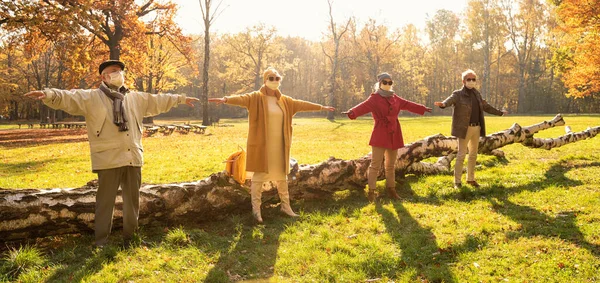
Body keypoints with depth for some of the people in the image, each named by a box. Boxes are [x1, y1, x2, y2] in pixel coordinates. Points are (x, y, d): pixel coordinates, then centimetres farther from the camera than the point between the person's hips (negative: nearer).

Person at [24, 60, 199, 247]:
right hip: (109, 160, -5)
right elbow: (69, 98, -12)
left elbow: (158, 101, 27)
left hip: (133, 158, 5)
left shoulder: (136, 98, 16)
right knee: (105, 202, 1)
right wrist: (48, 95, -31)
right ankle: (101, 242, 12)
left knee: (133, 201, 13)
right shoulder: (91, 98, 0)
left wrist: (180, 99, 33)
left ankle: (129, 239, 27)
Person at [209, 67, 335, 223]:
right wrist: (226, 99, -45)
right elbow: (242, 99, -25)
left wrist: (321, 107, 30)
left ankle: (285, 206, 26)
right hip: (262, 144, -6)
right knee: (259, 175, -4)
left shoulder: (284, 100, 11)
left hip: (279, 145, 6)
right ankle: (256, 208, 4)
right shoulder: (256, 97, -7)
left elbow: (301, 104, 21)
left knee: (282, 175, 13)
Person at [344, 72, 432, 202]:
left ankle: (391, 189, 25)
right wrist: (352, 112, -44)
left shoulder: (395, 98, 13)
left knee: (391, 165, 14)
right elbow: (364, 106, -24)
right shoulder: (374, 98, -7)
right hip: (380, 135, -6)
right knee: (375, 164, -7)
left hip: (393, 135, 6)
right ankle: (371, 191, 0)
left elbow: (407, 104, 26)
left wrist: (423, 109, 35)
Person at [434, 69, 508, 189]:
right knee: (461, 154, -5)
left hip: (476, 128, 7)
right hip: (464, 129, -7)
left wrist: (500, 112, 36)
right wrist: (443, 104, -52)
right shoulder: (458, 94, -7)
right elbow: (449, 100, -28)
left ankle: (470, 179, 25)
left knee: (473, 154, 13)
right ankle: (457, 181, 1)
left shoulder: (477, 94, 14)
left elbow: (486, 106, 27)